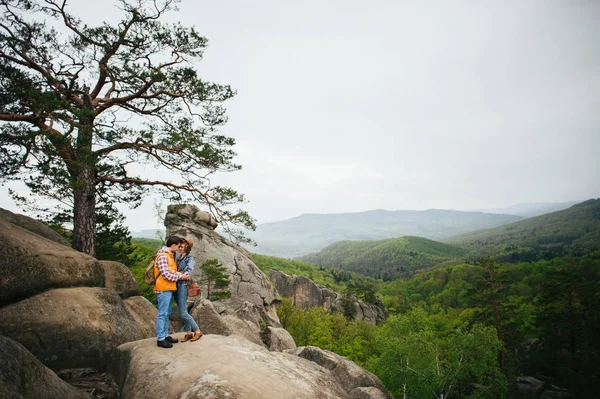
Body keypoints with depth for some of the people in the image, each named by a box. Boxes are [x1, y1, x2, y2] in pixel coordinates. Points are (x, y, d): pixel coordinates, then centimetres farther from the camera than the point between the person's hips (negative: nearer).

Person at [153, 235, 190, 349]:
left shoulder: (169, 255, 14)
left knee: (167, 313, 17)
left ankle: (165, 335, 27)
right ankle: (160, 339, 5)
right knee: (162, 314, -3)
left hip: (169, 289, 10)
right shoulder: (162, 256, -18)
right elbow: (166, 275, -22)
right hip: (164, 289, -10)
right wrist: (181, 277, -13)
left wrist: (181, 274, -3)